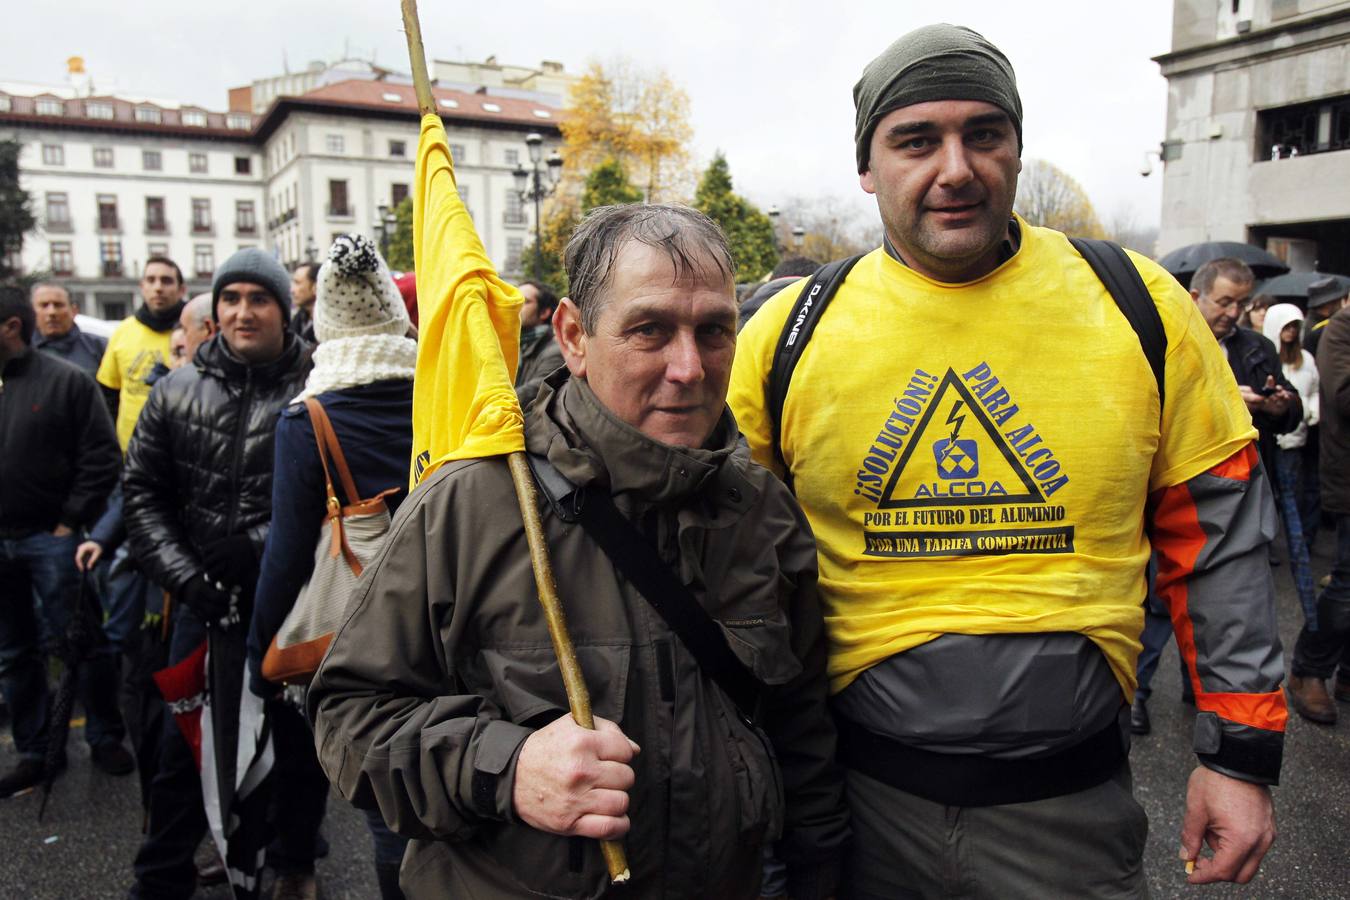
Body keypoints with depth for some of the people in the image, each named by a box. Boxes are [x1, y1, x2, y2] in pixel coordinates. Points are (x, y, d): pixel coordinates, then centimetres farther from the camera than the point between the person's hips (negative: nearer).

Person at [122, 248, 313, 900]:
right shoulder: (176, 393, 4)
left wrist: (263, 549, -15)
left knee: (295, 736, 12)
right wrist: (184, 575, -4)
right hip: (205, 601, 3)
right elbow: (141, 492, 6)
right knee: (183, 742, 14)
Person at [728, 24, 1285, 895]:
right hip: (860, 790, 1)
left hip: (1073, 800, 0)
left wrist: (1242, 752, 3)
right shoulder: (789, 332, -6)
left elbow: (1216, 537, 2)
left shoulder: (1141, 308, -5)